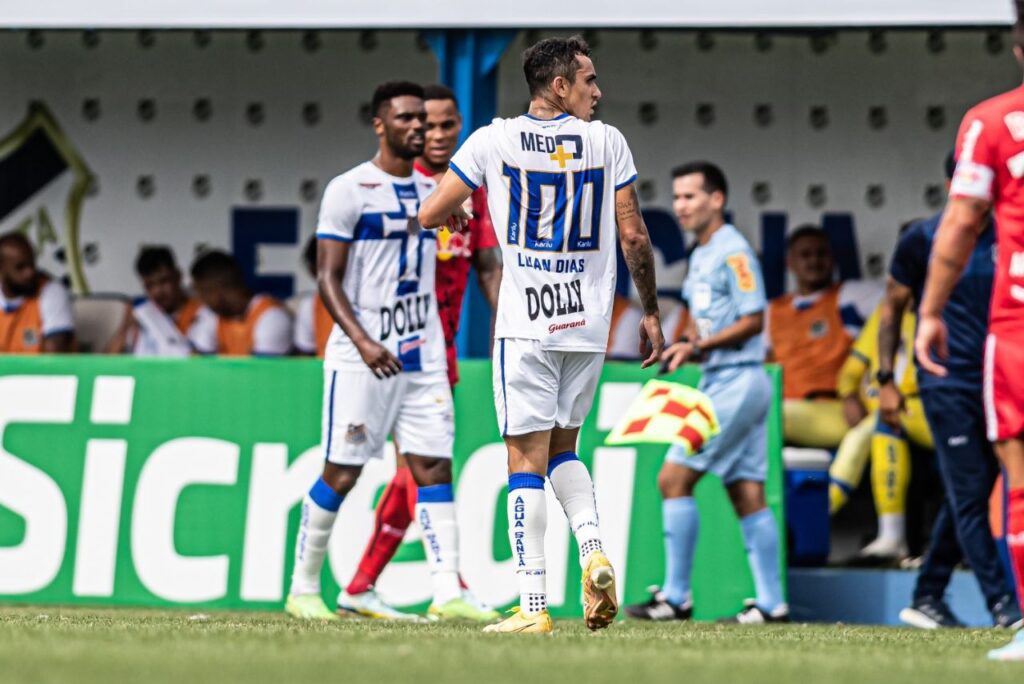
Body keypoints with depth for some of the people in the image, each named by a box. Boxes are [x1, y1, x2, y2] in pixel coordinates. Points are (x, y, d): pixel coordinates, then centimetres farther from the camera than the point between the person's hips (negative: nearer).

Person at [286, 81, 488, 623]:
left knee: (434, 466, -3)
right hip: (361, 356, -6)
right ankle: (303, 587, 12)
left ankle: (447, 592, -7)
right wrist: (362, 341, -21)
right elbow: (328, 278, -10)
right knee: (341, 473, -2)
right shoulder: (349, 190, -6)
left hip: (423, 355, 6)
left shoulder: (431, 192, 13)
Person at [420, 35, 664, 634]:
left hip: (526, 327, -2)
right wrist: (651, 313, 12)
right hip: (589, 323, 2)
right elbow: (634, 237, 2)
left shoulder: (494, 141, -2)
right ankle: (594, 551, -2)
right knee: (564, 447, 21)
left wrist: (457, 215, 23)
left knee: (528, 459, 0)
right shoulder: (607, 141, 1)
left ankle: (534, 607, -4)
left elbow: (430, 215, 0)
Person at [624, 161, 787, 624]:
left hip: (736, 382, -10)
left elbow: (752, 321, -16)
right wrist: (686, 347, 7)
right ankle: (771, 603, 6)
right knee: (747, 494, 6)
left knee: (674, 478, -10)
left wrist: (697, 346, -17)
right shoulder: (701, 255, 18)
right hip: (721, 383, 10)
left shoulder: (733, 252, -12)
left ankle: (676, 597, -8)